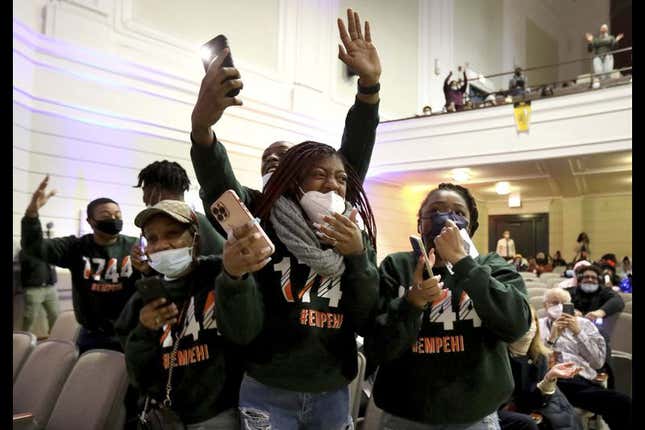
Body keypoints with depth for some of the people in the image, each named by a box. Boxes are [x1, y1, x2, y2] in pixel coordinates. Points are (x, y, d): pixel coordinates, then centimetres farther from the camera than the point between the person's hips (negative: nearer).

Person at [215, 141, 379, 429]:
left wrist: (359, 257, -17)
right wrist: (234, 276, -30)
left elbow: (369, 325, -6)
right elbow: (242, 331, -13)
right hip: (268, 394, -3)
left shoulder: (356, 241, -1)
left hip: (334, 396, 3)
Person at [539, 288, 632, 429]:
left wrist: (578, 332, -1)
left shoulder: (584, 323, 20)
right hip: (555, 382, -2)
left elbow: (598, 362, 9)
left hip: (584, 379, 3)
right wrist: (552, 337, -7)